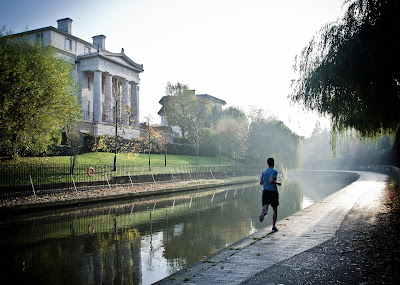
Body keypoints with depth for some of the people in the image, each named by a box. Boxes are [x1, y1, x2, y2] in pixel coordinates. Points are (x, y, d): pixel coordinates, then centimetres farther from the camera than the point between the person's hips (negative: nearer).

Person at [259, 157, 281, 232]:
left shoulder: (264, 172, 10)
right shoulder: (274, 171, -10)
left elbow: (261, 182, 14)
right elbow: (271, 181, -24)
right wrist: (277, 183, -8)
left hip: (265, 191, 4)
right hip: (273, 191, -4)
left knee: (265, 206, -3)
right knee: (275, 209, 10)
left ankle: (263, 212, -41)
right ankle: (274, 226, 11)